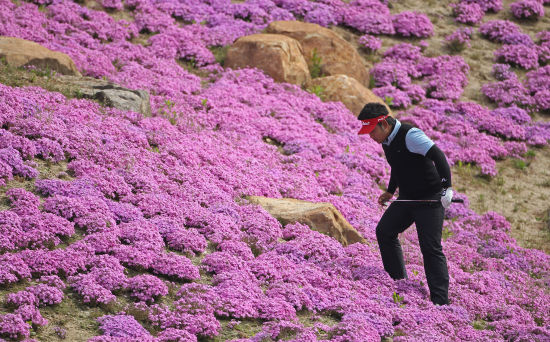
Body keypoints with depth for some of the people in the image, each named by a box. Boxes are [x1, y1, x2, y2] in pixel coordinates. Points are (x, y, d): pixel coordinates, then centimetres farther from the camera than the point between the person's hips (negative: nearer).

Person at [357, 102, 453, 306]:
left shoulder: (409, 135, -22)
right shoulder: (386, 141, 6)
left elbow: (438, 156, -31)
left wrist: (446, 187, -38)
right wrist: (390, 191, 23)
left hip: (430, 199, -9)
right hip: (406, 199, 9)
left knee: (431, 248, -10)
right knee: (384, 231, 5)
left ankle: (440, 300, -9)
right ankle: (398, 281, 16)